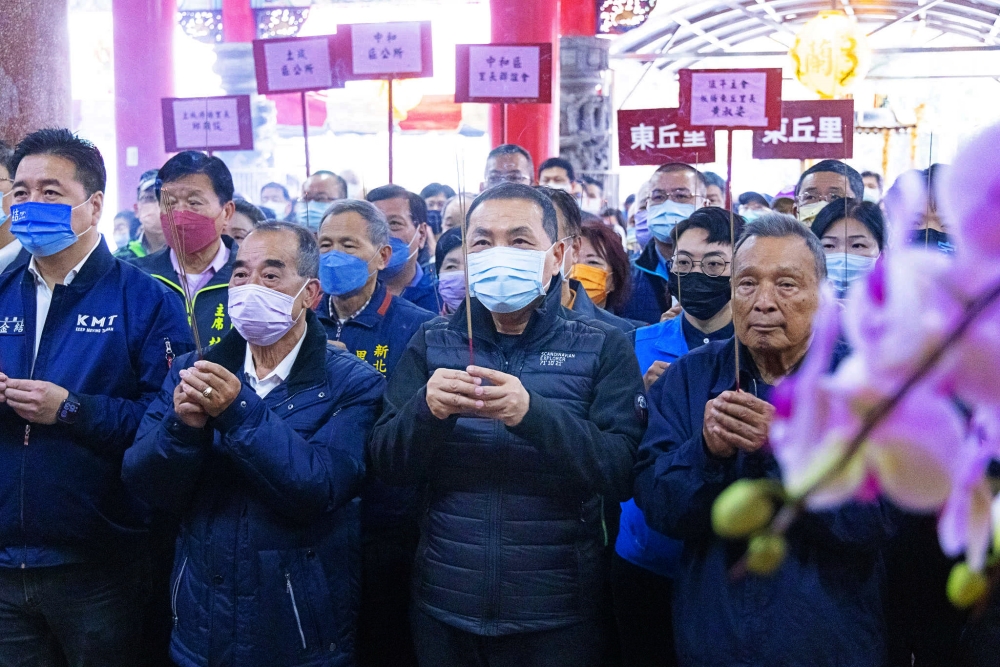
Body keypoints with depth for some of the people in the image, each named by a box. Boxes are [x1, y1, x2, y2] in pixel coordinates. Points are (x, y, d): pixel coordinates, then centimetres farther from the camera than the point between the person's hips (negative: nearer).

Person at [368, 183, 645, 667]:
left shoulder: (604, 348, -4)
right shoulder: (432, 343, 3)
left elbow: (623, 473, -14)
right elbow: (385, 463, -1)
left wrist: (533, 414, -29)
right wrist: (426, 410, -22)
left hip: (558, 614, -2)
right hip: (445, 609, 2)